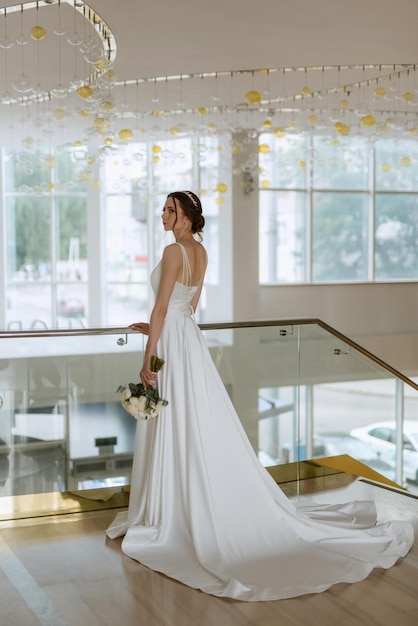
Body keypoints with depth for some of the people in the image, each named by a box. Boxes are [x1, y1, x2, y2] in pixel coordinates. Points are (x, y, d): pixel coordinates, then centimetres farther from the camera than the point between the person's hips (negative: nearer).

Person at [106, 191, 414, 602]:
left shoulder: (174, 251, -16)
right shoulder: (200, 251, 10)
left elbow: (162, 308, -19)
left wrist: (147, 359, -16)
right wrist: (154, 329, 23)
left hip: (173, 344, -9)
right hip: (188, 336, 9)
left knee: (174, 431, -1)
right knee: (200, 430, 14)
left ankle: (173, 511, 9)